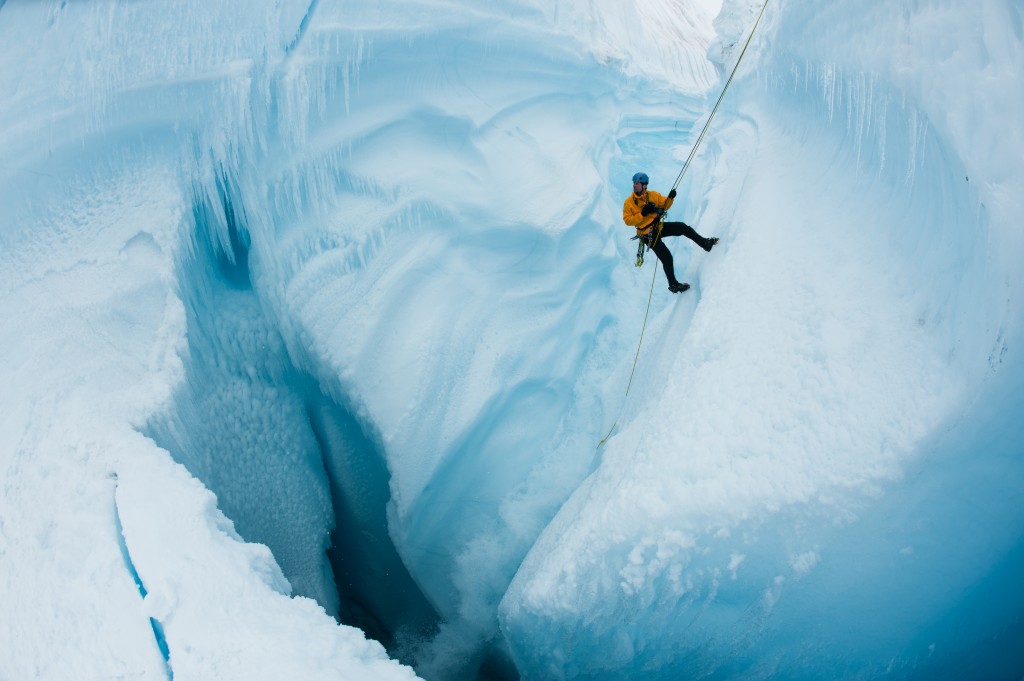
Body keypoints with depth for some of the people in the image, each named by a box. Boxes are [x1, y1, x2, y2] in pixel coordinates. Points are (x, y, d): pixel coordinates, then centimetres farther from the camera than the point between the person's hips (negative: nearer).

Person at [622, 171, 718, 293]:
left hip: (659, 226, 4)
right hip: (648, 234, -4)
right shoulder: (629, 202, -9)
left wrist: (670, 198, -13)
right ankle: (673, 284, 5)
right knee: (666, 257, -8)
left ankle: (705, 243, 1)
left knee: (683, 227, -13)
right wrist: (642, 214, -23)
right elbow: (627, 220, -13)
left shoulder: (653, 195, 1)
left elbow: (665, 206, 8)